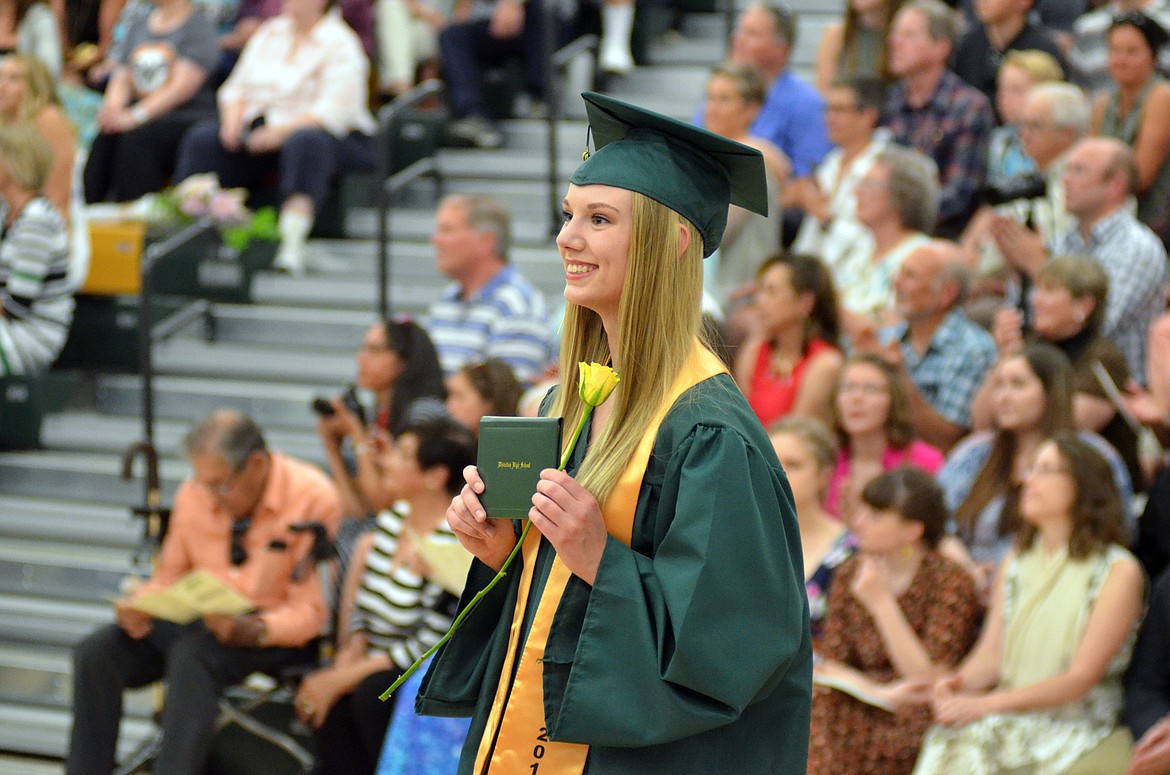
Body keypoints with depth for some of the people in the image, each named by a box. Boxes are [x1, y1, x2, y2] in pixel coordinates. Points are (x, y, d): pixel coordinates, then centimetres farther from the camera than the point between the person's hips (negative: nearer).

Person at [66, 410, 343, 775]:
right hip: (199, 621, 6)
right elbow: (168, 578, 14)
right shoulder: (195, 493, 1)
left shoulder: (312, 498, -14)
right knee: (96, 653, -16)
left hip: (275, 634, -6)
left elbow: (310, 612, -15)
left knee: (192, 654, -36)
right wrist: (140, 606, -10)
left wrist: (250, 631, -33)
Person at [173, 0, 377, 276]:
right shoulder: (269, 33, 15)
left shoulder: (340, 44, -6)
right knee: (201, 140, -17)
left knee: (303, 144, -40)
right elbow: (238, 87, 15)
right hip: (257, 129, 6)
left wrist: (281, 131, -29)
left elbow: (333, 111, -18)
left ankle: (292, 245, -53)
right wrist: (233, 120, -7)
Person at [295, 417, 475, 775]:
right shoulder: (391, 521, 7)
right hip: (377, 670, 6)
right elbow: (362, 606, 15)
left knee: (371, 693, -32)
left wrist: (341, 680, -17)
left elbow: (426, 649, -19)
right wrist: (353, 649, -7)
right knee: (316, 691, -21)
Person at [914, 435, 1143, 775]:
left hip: (1078, 730, -4)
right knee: (953, 744, -28)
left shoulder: (1119, 571, -3)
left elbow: (1081, 679, -9)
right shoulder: (1015, 563, 18)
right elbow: (989, 657, 12)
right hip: (1011, 720, 5)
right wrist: (956, 685, -12)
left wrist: (986, 705, -17)